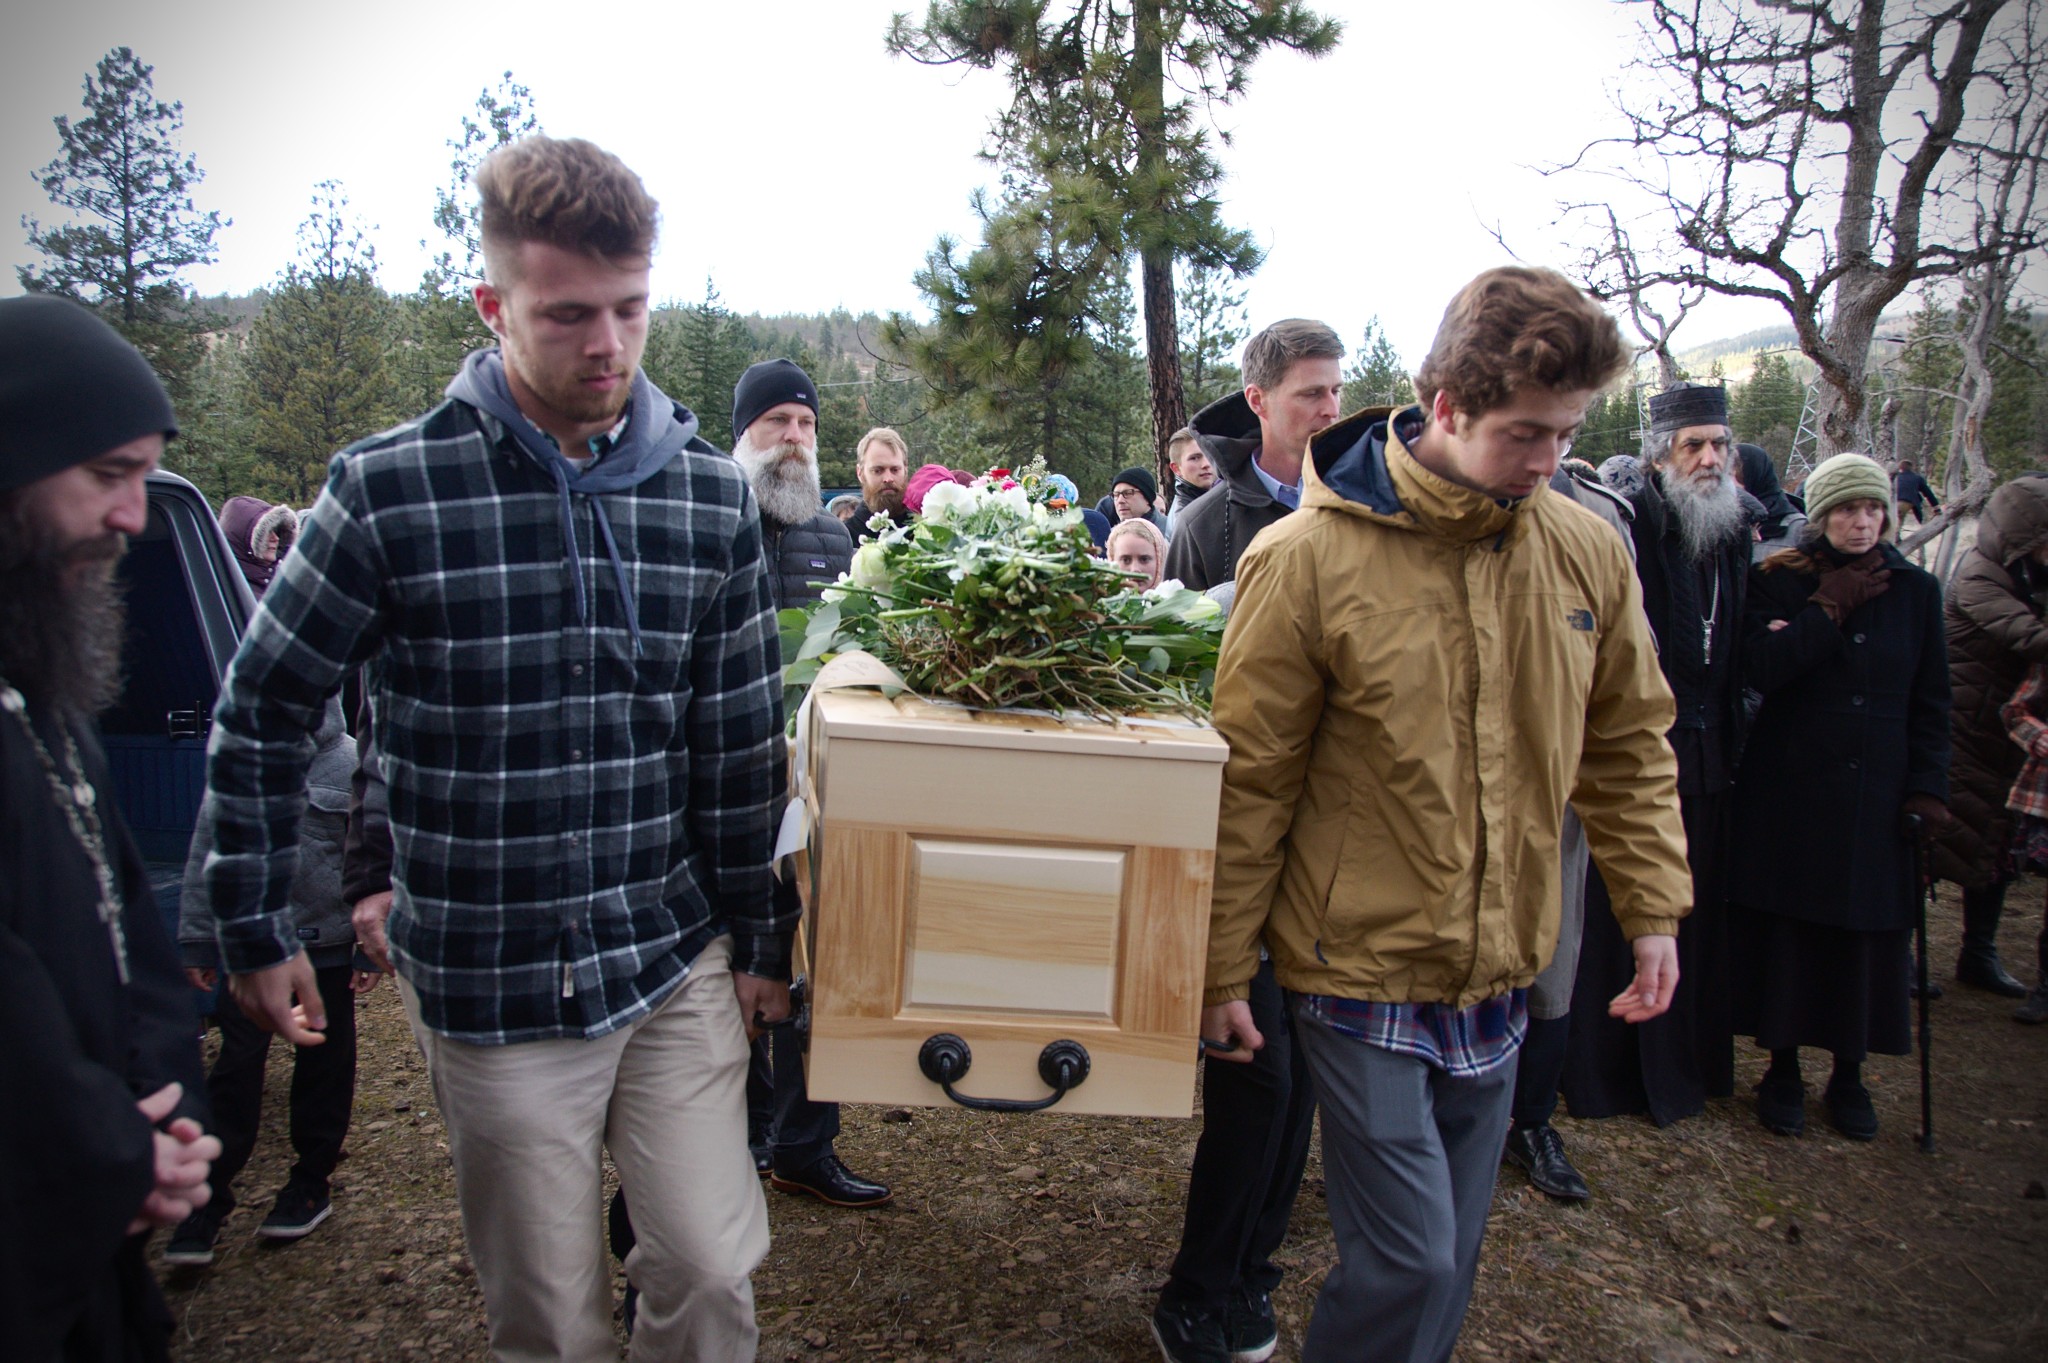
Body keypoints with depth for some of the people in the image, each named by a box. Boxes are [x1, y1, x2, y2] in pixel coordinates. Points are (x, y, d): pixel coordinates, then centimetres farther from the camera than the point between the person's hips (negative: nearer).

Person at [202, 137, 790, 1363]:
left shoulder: (712, 494, -2)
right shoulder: (392, 489, -11)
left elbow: (742, 742, 3)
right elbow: (263, 716, 1)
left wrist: (760, 939, 7)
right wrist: (259, 934, 3)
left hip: (677, 961, 2)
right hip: (493, 986, -2)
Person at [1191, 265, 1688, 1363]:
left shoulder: (1588, 553, -1)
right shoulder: (1309, 558, -15)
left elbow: (1629, 745, 12)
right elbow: (1247, 781, -10)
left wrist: (1654, 907, 7)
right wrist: (1223, 967, -6)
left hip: (1500, 974, 5)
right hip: (1362, 969, -5)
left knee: (1451, 1256, 17)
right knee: (1408, 1262, -1)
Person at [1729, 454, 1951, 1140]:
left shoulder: (1916, 590, 7)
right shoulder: (1778, 580, -1)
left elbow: (1930, 700, 9)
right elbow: (1760, 667, -16)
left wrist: (1927, 785, 2)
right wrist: (1829, 608, -15)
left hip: (1877, 792, 2)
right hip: (1790, 790, -2)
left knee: (1869, 930, 5)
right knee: (1787, 928, 2)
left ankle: (1849, 1075, 22)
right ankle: (1783, 1068, 18)